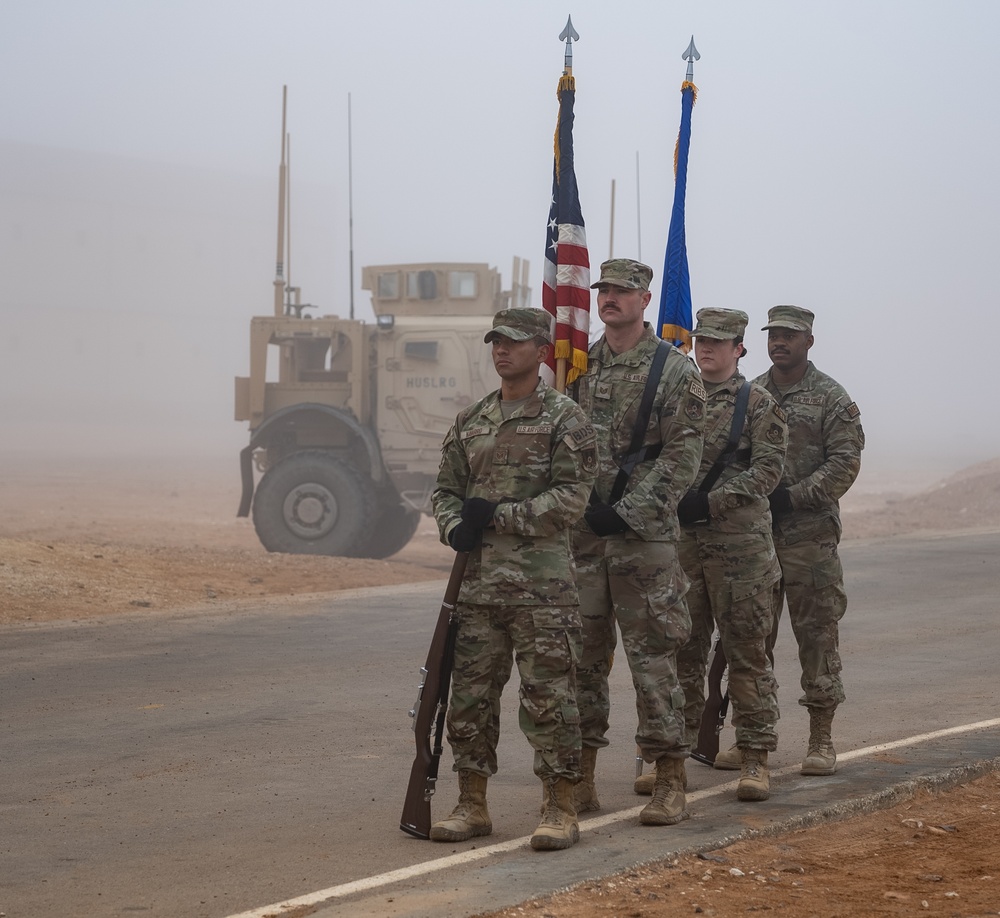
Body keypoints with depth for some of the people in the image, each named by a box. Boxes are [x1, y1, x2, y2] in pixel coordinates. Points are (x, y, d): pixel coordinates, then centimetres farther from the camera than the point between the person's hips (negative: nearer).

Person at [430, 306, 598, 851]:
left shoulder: (565, 419, -3)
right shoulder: (470, 422, 15)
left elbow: (571, 498, -11)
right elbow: (446, 489, 17)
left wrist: (498, 516, -15)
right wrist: (454, 527, -5)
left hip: (542, 586, -6)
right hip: (477, 583, 6)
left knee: (548, 698, -4)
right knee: (469, 695, 8)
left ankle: (561, 810, 2)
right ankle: (472, 806, 17)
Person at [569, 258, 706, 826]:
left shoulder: (675, 370, -3)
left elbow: (682, 457, -9)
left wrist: (626, 511, -16)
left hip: (645, 536, -5)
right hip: (580, 534, 5)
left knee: (654, 656, -4)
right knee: (582, 654, 8)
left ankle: (671, 786, 0)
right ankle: (582, 777, 16)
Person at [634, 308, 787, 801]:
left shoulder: (759, 404, 0)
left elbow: (766, 469, -9)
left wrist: (710, 501, -19)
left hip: (741, 547, -4)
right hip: (680, 544, 4)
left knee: (746, 652, 0)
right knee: (680, 652, 7)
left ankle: (754, 760, 5)